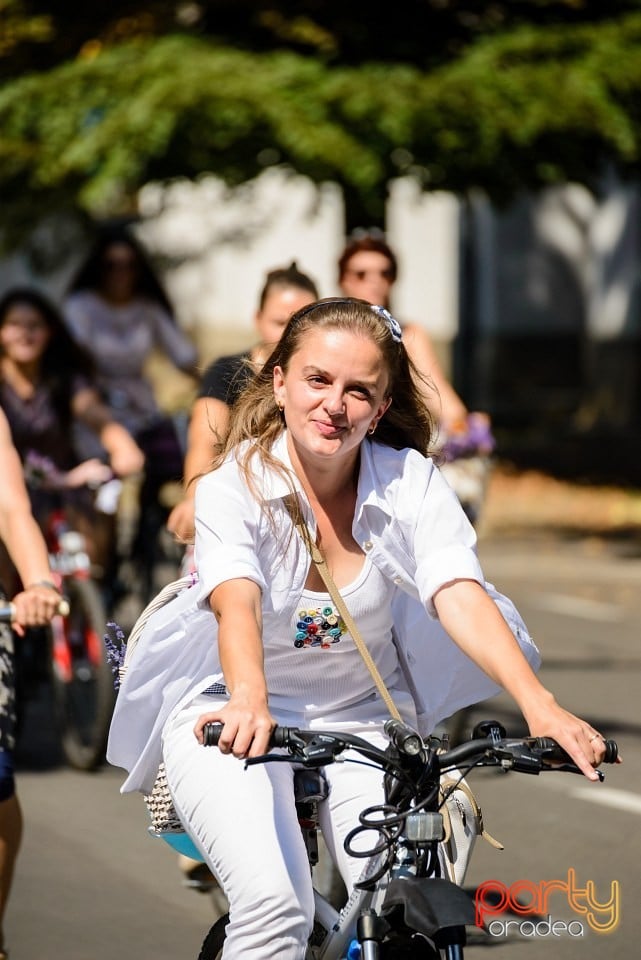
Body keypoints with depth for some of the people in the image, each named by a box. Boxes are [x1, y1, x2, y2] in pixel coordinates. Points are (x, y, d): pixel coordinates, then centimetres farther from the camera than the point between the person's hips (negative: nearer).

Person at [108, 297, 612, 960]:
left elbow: (461, 596, -24)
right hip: (232, 714, -2)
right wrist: (249, 703, -55)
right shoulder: (235, 483, -17)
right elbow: (237, 603, -34)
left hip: (361, 717, 3)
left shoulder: (411, 482, -11)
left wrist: (539, 707, -41)